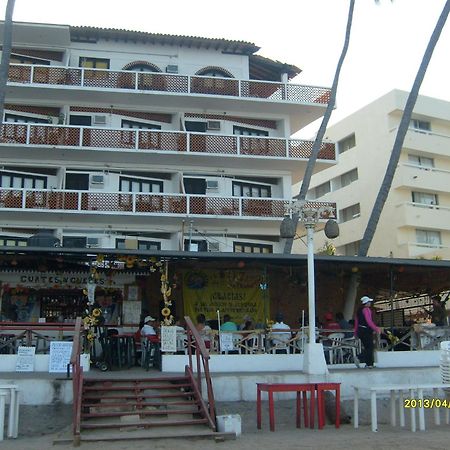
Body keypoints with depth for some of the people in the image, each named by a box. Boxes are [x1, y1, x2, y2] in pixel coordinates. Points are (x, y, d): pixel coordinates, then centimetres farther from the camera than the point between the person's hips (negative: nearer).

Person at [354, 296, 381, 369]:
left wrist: (356, 332, 23)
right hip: (366, 330, -9)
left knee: (367, 347, 12)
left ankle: (369, 364, 12)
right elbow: (369, 321, -19)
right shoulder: (366, 309, -12)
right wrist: (376, 329, -14)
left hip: (360, 330, 9)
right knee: (369, 347, -4)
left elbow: (356, 322, 17)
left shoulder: (359, 310, 14)